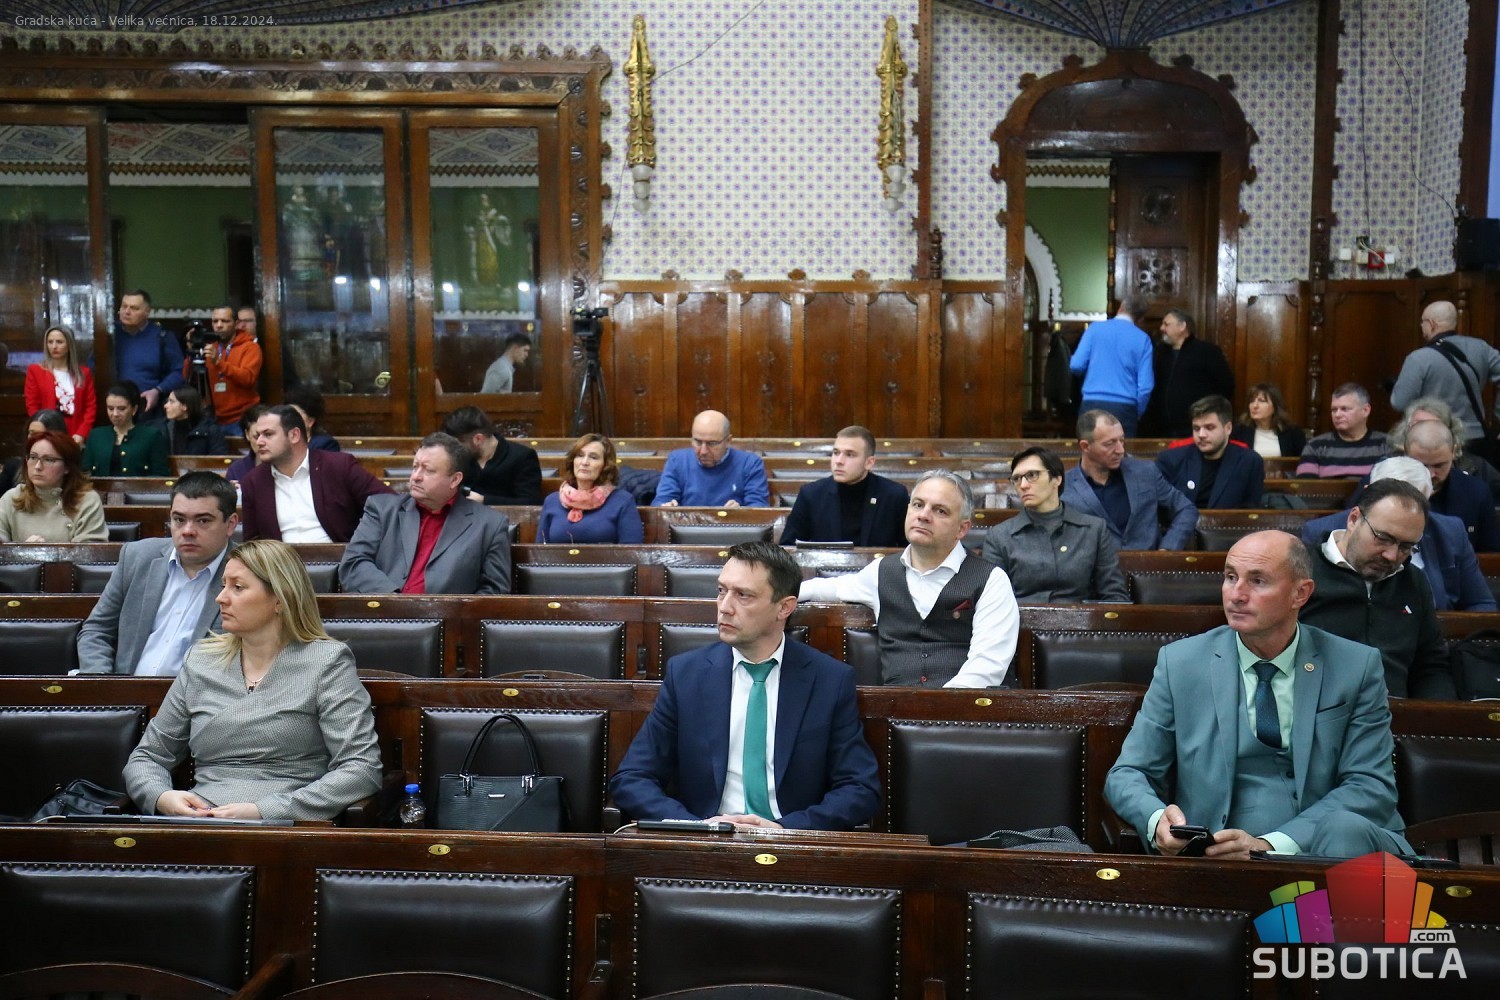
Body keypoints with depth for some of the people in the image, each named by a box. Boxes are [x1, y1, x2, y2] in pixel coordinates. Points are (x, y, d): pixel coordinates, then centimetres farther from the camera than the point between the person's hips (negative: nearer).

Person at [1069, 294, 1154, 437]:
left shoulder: (1095, 328, 3)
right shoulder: (1142, 339, 3)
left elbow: (1076, 365, -2)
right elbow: (1146, 385, -2)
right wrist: (1137, 414, 12)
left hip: (1092, 404, 1)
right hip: (1124, 407, -1)